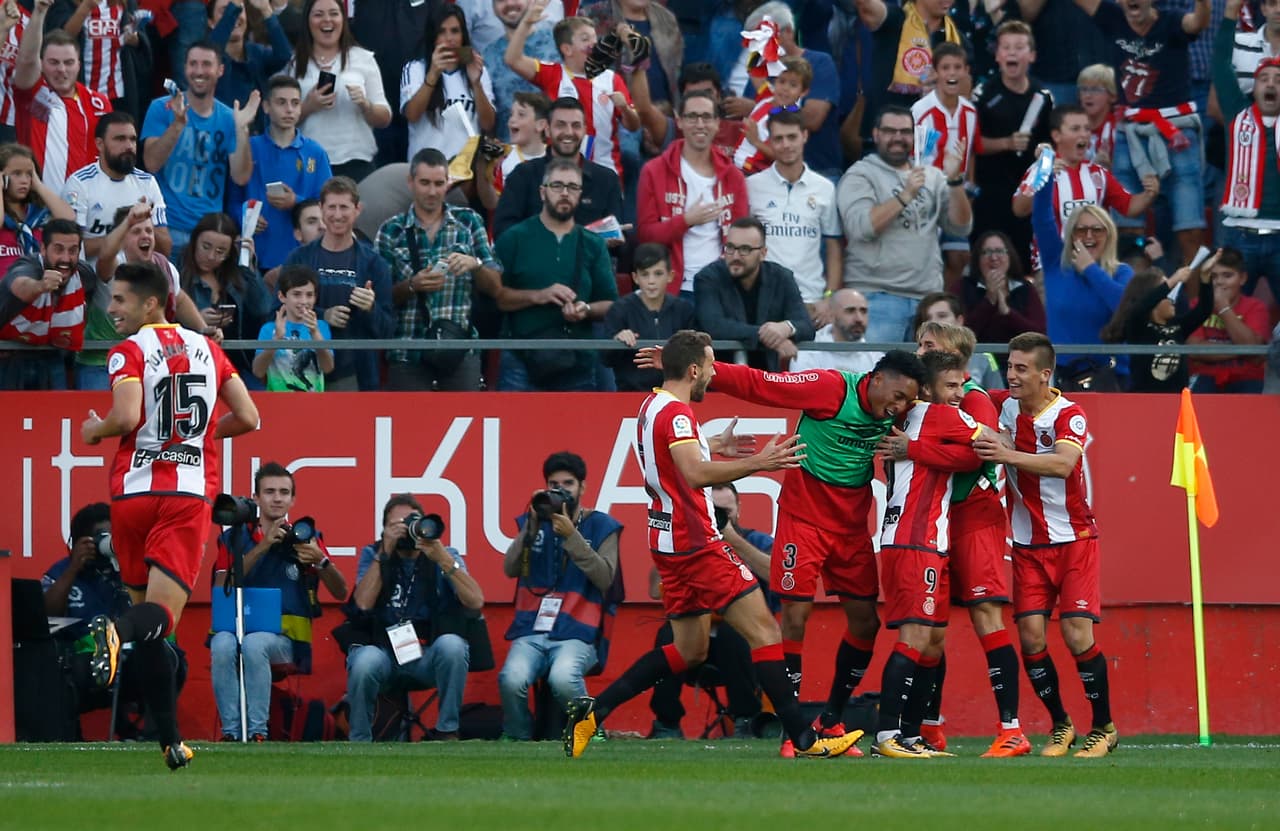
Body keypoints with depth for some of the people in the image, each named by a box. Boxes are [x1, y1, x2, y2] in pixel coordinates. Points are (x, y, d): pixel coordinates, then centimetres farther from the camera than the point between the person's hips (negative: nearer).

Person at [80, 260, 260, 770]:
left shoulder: (129, 352, -3)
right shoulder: (207, 350, 12)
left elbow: (127, 417, -17)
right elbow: (248, 419, 10)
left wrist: (94, 431, 3)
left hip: (134, 491, -2)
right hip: (191, 493, 2)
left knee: (146, 606, 9)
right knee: (161, 615, -6)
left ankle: (171, 740, 4)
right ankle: (120, 631, -44)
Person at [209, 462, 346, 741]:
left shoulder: (306, 538, 12)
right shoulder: (234, 538, 13)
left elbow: (340, 593, 6)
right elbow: (222, 588, -4)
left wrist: (320, 561, -15)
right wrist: (262, 547, -10)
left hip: (286, 635, -1)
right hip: (238, 624, 1)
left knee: (253, 644, -36)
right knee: (223, 645, -35)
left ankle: (257, 731, -32)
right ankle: (231, 731, -32)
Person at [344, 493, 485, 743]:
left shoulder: (445, 557, 7)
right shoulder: (374, 556, 9)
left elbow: (475, 603, -9)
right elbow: (363, 604, -9)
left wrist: (443, 559, -17)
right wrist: (385, 553, -9)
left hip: (429, 656, 0)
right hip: (383, 650, 0)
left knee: (451, 645, -34)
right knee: (365, 662, -35)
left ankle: (447, 732, -16)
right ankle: (359, 743, -12)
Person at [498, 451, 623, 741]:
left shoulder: (601, 526, 7)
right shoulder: (533, 522, 15)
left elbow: (605, 578, -7)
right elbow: (510, 569, 2)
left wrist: (571, 536, -13)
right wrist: (533, 525, -7)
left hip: (577, 633, -2)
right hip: (531, 630, 2)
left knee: (563, 679, -36)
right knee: (512, 680, -30)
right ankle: (516, 739, -2)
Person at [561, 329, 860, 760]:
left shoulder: (652, 406, 14)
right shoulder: (676, 412, -16)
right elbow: (696, 474, -31)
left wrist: (713, 445, 40)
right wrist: (756, 463, -34)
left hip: (671, 542, 10)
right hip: (696, 543, -10)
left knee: (690, 650, 16)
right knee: (762, 630, -8)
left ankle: (592, 710, 11)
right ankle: (805, 740, -10)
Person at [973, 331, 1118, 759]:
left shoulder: (1068, 415, -15)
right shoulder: (1003, 406, 1)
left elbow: (1063, 463, -34)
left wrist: (1008, 454, -43)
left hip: (1073, 538, -4)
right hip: (1027, 543, 4)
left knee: (1077, 634, -11)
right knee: (1030, 635, -6)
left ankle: (1104, 727, 6)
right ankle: (1060, 724, 11)